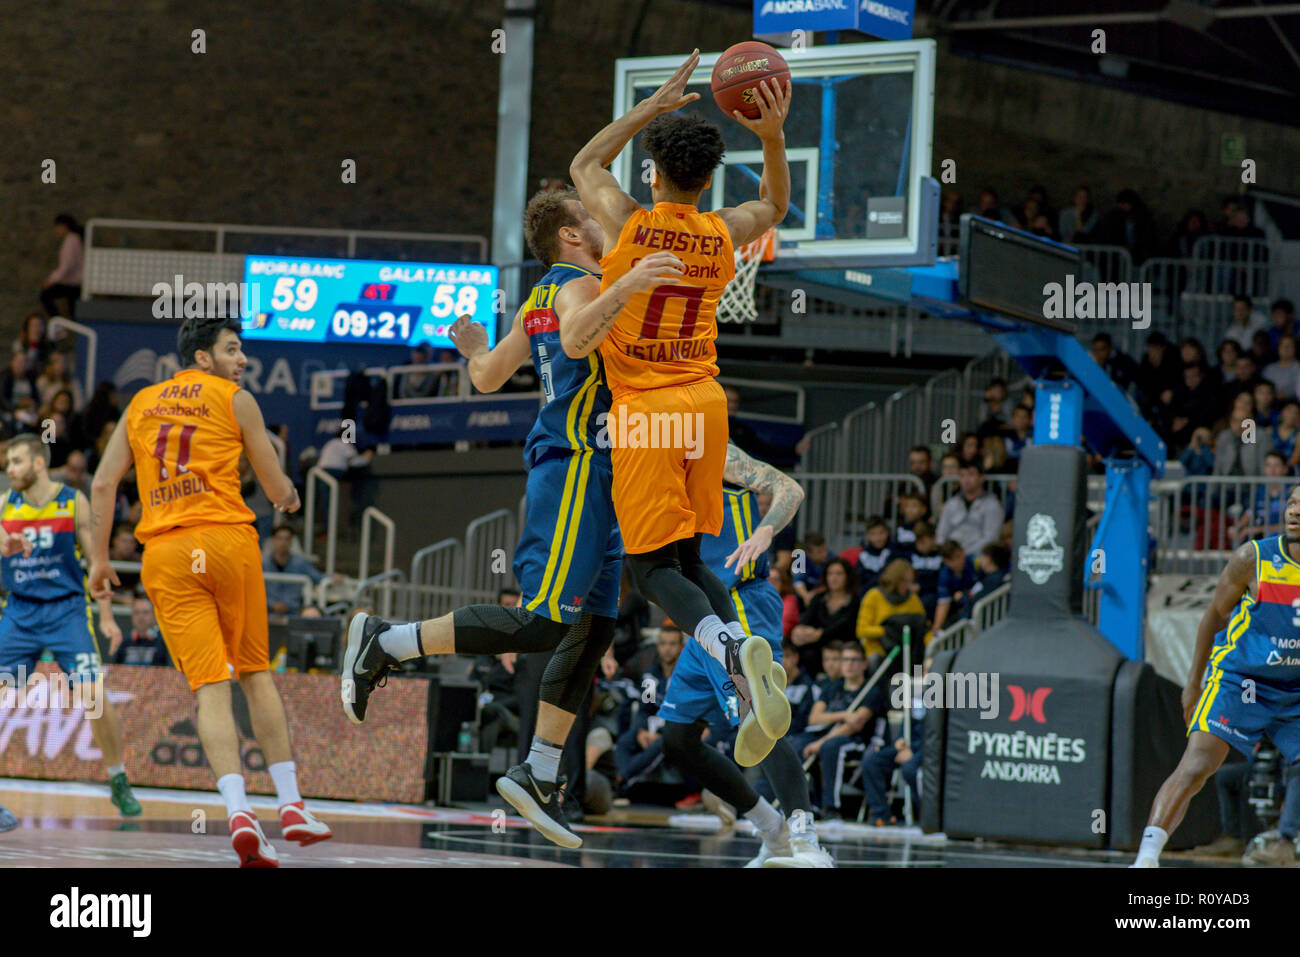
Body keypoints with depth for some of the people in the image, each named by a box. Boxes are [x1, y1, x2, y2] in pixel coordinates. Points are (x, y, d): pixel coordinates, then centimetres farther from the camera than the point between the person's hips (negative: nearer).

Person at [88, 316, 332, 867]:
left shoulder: (141, 404, 17)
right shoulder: (234, 399, 7)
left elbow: (103, 483, 13)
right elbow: (278, 490, 10)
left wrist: (99, 558, 18)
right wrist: (288, 496, 33)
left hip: (164, 553, 2)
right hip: (227, 539, -2)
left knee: (209, 685, -4)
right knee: (255, 672, 12)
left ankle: (238, 811, -21)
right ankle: (291, 805, 10)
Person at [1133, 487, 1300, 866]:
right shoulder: (1252, 559, -10)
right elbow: (1215, 616, 2)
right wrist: (1194, 682, 5)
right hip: (1237, 679, -4)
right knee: (1194, 768, -18)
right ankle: (1147, 856, -22)